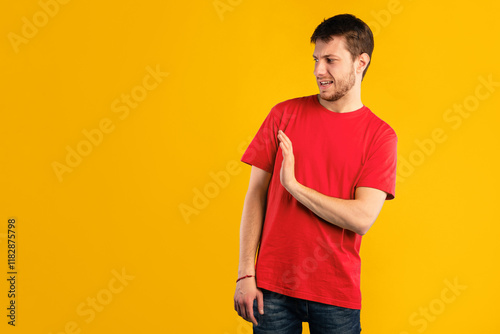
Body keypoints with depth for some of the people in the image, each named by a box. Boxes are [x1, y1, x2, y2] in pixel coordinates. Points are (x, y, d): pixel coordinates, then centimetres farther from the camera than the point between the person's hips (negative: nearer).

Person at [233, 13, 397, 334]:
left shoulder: (380, 135, -3)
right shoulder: (284, 114, 2)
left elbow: (362, 219, -13)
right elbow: (256, 194, 1)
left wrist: (294, 186, -15)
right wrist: (246, 273, -4)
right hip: (272, 286, 1)